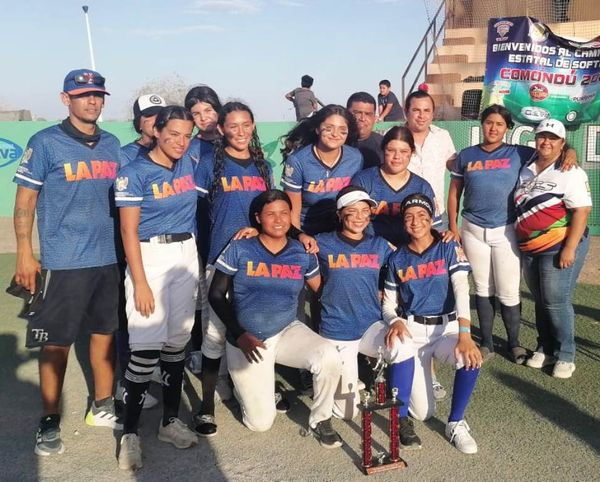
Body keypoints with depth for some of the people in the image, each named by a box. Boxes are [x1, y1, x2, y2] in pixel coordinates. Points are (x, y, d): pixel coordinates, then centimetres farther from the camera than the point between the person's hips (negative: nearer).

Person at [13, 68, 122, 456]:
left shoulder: (112, 144, 10)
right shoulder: (45, 143, -4)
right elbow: (25, 200, -3)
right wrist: (25, 254, -8)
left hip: (109, 258, 5)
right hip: (63, 262, -5)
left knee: (106, 333, 12)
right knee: (56, 342, 2)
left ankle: (102, 407, 27)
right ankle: (50, 422, 15)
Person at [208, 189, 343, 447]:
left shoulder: (303, 254, 0)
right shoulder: (239, 249, -6)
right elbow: (216, 295, -4)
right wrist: (240, 335, -10)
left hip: (288, 331, 2)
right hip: (247, 341, -2)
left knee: (329, 357, -29)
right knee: (260, 423, -4)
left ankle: (320, 421, -2)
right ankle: (243, 381, 30)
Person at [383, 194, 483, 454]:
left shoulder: (449, 248, -3)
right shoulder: (397, 259, 4)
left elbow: (461, 290, -17)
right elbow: (389, 305, 7)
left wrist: (464, 334, -32)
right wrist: (395, 321, -18)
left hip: (447, 327, 0)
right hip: (412, 330, 0)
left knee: (471, 358, -35)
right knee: (422, 412, -9)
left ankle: (455, 423, -10)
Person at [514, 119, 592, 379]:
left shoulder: (571, 173, -12)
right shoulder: (527, 168, 9)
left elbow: (582, 211, -16)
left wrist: (570, 248, -21)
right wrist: (521, 240, 14)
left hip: (559, 247, -6)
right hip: (529, 248, 6)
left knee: (556, 302, -4)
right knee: (540, 300, 14)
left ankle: (565, 356, 10)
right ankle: (545, 348, 27)